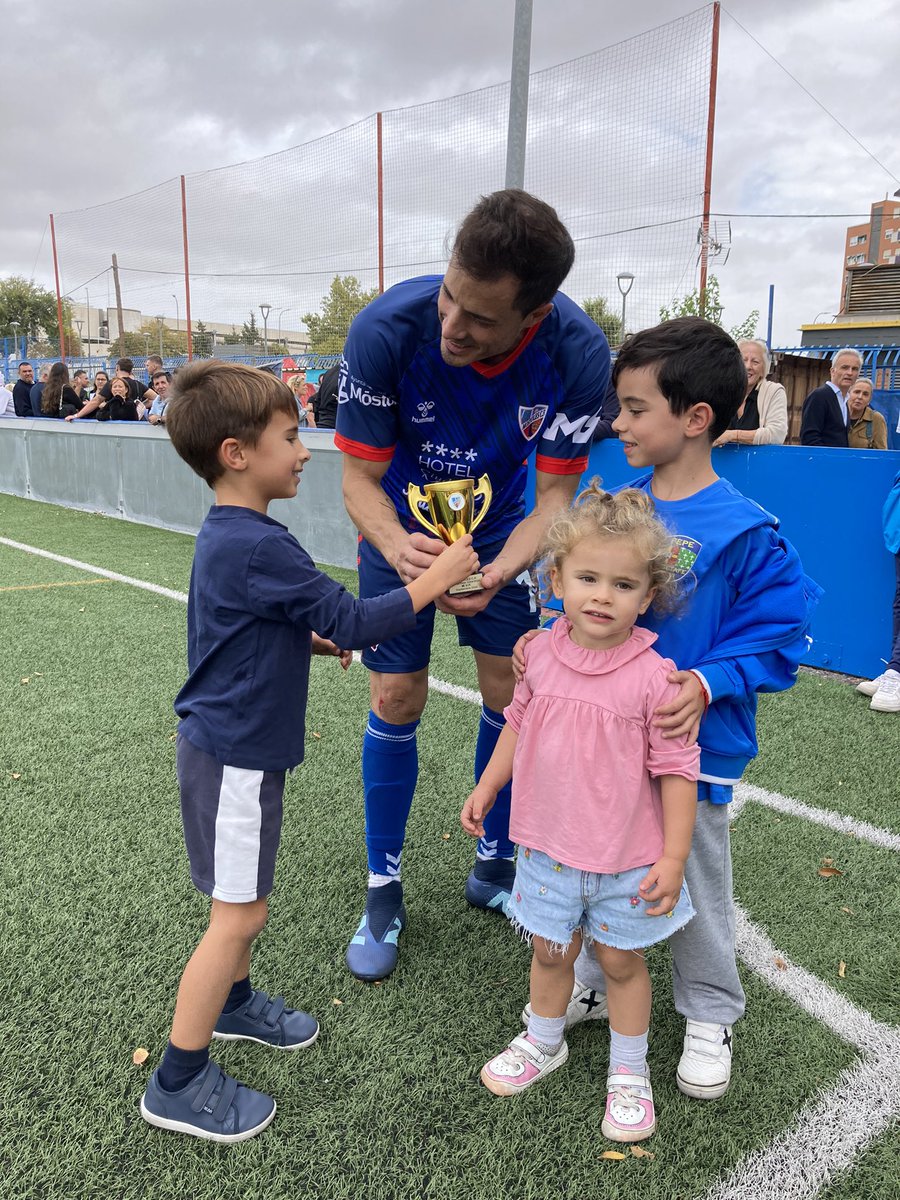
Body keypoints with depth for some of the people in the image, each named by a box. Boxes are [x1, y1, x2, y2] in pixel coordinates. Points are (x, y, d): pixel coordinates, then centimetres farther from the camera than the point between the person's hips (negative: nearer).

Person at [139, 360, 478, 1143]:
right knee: (240, 915, 2)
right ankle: (179, 1082, 17)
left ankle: (234, 1002, 44)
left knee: (243, 901, 24)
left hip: (231, 741, 10)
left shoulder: (226, 535, 6)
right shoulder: (260, 547, -26)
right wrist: (436, 577, -14)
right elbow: (355, 622, -23)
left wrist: (310, 638, 9)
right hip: (236, 754, -10)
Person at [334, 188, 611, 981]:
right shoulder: (386, 330, -32)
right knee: (397, 701, -2)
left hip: (499, 530, 2)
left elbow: (555, 493, -21)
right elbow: (360, 478, -23)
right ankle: (384, 892, 18)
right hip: (402, 529, -1)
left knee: (512, 694, 4)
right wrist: (396, 546, -44)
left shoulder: (578, 354, -29)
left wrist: (499, 572, -39)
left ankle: (495, 866, 28)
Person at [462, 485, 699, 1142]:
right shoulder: (542, 654, -8)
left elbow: (676, 769, -15)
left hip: (626, 857, -3)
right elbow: (519, 723, 8)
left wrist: (674, 857, -13)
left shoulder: (653, 676, -21)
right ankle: (543, 1044, 49)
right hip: (549, 845, 4)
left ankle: (629, 1072, 41)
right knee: (550, 951, 22)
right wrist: (485, 789, 12)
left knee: (621, 961, 17)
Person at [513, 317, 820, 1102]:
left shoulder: (743, 530, -19)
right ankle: (598, 983, 45)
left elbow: (779, 633, -14)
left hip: (692, 742, -4)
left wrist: (707, 684, -25)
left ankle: (711, 1017, 40)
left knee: (694, 881, 15)